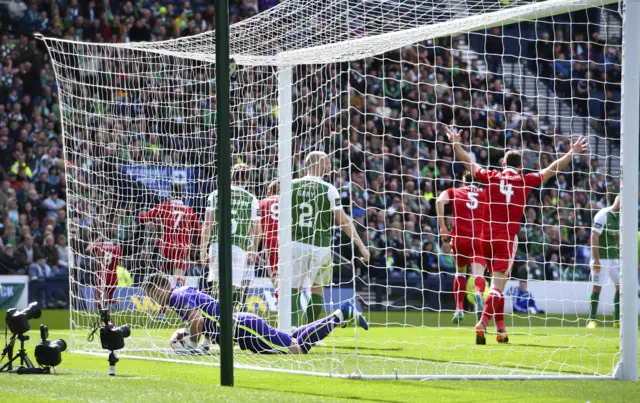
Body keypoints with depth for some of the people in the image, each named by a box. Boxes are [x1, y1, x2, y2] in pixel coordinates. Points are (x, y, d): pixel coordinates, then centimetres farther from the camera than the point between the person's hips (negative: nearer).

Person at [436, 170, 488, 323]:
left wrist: (442, 226, -7)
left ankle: (459, 309, 19)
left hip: (460, 239, 1)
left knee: (460, 272, 23)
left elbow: (440, 201, -9)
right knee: (478, 274, -12)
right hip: (480, 240, -1)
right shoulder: (485, 193, 14)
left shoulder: (453, 192, 10)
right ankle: (479, 293, -46)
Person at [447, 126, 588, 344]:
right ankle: (482, 323, -27)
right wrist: (572, 153, 22)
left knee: (497, 283, 16)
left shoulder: (491, 177, 5)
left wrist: (456, 142, 33)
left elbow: (468, 161, 18)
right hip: (508, 237, -3)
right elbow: (552, 169, 11)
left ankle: (501, 329, 20)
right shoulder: (525, 180, 1)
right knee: (498, 285, -8)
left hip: (488, 235, 3)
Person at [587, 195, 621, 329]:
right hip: (601, 257, -7)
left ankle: (618, 320, 9)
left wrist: (621, 257, 16)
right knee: (597, 288, -4)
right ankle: (592, 320, 2)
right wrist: (596, 260, -19)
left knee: (620, 287, 3)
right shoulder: (603, 215, -13)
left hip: (615, 258, 7)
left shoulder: (620, 216, 11)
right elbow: (594, 238, -15)